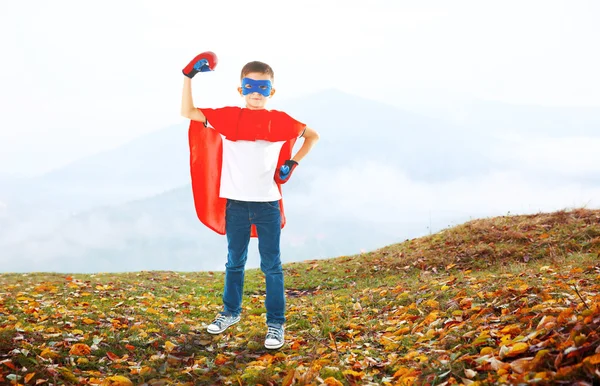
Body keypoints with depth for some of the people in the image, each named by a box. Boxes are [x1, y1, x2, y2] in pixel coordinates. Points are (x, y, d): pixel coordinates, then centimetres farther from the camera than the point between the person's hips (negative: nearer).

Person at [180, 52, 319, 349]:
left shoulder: (279, 120, -1)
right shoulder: (228, 117, 0)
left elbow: (312, 135, 12)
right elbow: (187, 112, -2)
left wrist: (293, 162, 2)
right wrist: (189, 77, -9)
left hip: (267, 204, -1)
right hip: (236, 202, 1)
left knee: (271, 265, 3)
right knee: (235, 262, 15)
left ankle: (276, 323, 10)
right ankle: (230, 312, 32)